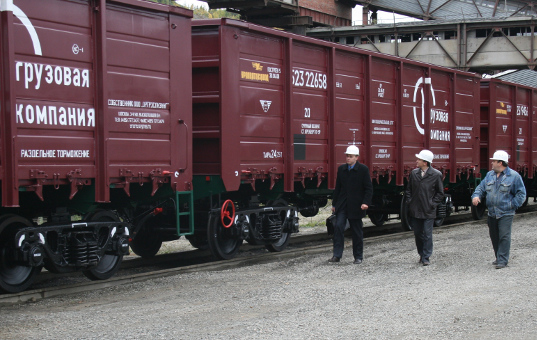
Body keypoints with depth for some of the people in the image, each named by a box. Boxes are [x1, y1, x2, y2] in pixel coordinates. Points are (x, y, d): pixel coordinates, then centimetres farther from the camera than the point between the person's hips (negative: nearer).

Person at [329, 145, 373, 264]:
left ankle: (358, 257, 16)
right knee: (338, 227, -11)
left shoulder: (363, 169, -4)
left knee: (357, 232, 6)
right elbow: (338, 187, 13)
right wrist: (334, 204, 12)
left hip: (356, 206, -3)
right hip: (342, 205, 3)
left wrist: (366, 203, -18)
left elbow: (369, 188, -6)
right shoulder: (341, 169, 9)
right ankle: (337, 255, -9)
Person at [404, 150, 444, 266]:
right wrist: (409, 202, 4)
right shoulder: (414, 173, 6)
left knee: (427, 235, -3)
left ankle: (426, 257, 4)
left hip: (428, 211, -4)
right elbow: (408, 190, 15)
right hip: (415, 211, 4)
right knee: (417, 234, 10)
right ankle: (422, 255, 23)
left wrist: (432, 204, -6)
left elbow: (440, 193, 2)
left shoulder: (436, 175, -5)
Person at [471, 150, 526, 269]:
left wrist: (512, 205, -11)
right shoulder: (490, 175, 11)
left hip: (505, 214, -6)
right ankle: (498, 257, 25)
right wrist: (476, 196, -7)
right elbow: (481, 187, 14)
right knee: (494, 236, 12)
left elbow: (521, 193, -2)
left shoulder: (513, 176, -5)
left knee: (504, 236, -9)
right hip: (492, 213, 6)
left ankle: (503, 260, -6)